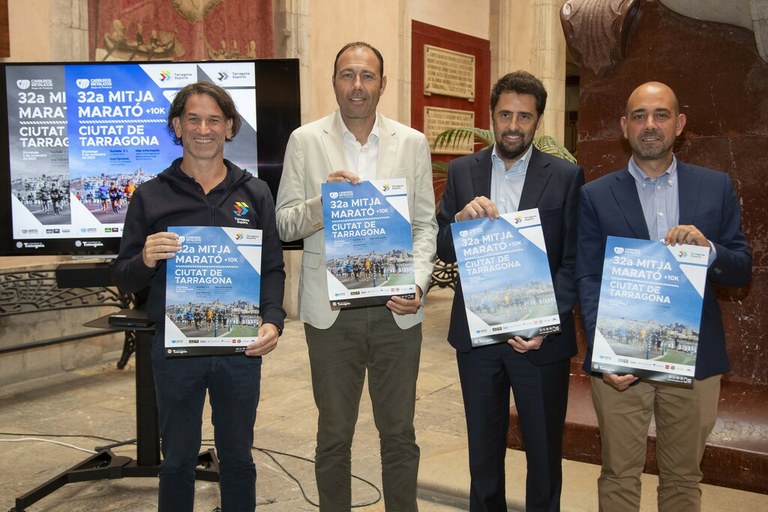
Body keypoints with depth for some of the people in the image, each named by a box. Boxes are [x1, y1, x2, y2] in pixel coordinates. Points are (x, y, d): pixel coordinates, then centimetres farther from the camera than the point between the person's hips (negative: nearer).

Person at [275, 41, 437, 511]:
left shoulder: (413, 143, 5)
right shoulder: (305, 141, 2)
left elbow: (425, 225, 5)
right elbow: (285, 225, 1)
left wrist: (418, 283, -11)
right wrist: (323, 201, -19)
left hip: (396, 309, 1)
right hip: (331, 310, -1)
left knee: (399, 434, 12)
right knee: (334, 436, 13)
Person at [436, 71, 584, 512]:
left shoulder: (566, 176, -3)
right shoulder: (462, 171, 4)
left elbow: (574, 260, -5)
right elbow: (442, 250, 2)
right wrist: (461, 219, -19)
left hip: (541, 336, -2)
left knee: (545, 450, 13)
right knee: (483, 446, 18)